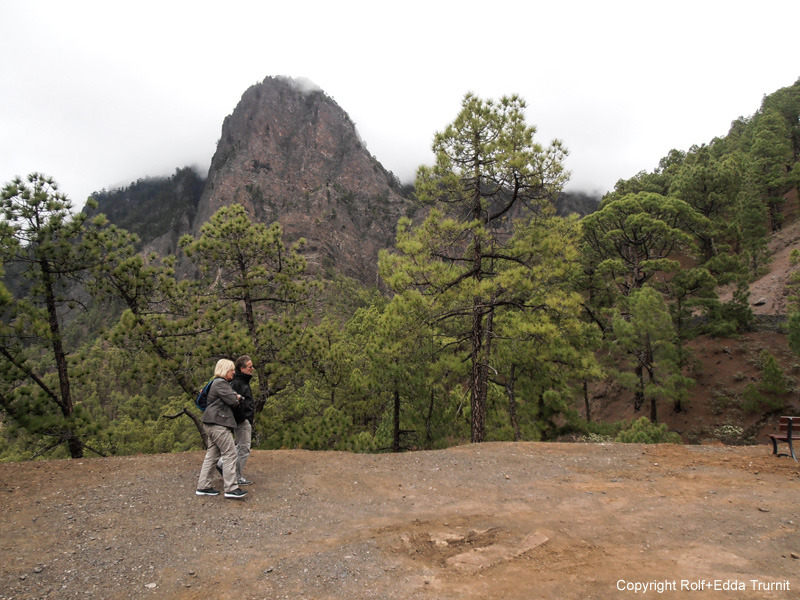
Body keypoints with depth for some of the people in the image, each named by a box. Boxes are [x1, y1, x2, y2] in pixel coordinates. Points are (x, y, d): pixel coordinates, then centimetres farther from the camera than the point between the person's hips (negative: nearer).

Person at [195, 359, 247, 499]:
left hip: (212, 424, 11)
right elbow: (232, 401, -16)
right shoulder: (220, 383, -12)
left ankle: (203, 486, 17)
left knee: (212, 455, 13)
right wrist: (237, 397, 4)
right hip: (218, 424, -11)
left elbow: (233, 400, 27)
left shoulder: (218, 382, 22)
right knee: (230, 454, -7)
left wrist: (235, 397, 8)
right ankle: (231, 488, -4)